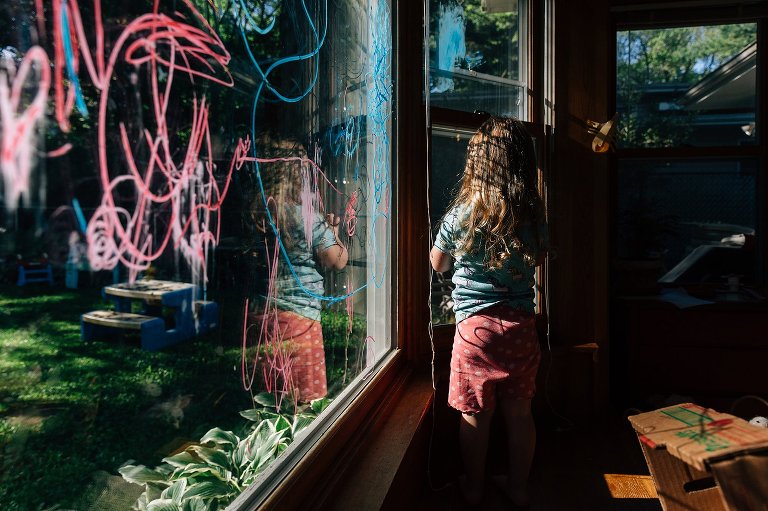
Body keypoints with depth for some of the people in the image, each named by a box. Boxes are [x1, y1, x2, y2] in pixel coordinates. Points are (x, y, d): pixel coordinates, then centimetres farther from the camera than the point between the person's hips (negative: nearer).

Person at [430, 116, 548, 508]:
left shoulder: (460, 214, -11)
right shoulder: (534, 215, -4)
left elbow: (438, 263, 5)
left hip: (476, 325, -3)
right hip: (521, 325, 3)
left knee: (475, 416, 12)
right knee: (519, 412, 17)